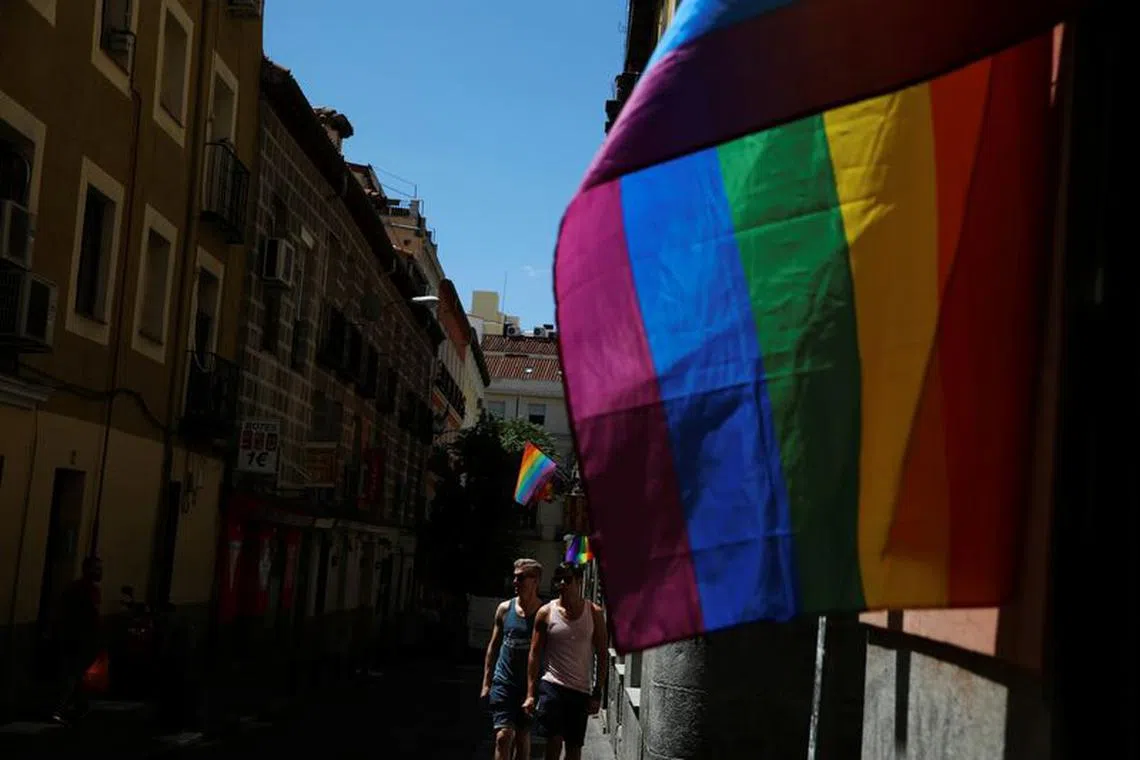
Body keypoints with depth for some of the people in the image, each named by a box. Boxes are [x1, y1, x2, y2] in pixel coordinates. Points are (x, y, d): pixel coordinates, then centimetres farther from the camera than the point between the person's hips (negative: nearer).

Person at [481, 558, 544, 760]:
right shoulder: (505, 609, 2)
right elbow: (493, 646, 10)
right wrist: (486, 683, 7)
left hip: (529, 685, -1)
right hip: (504, 682, 1)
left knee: (523, 737, 10)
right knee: (503, 736, -9)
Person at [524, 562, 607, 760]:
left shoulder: (594, 613, 1)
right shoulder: (546, 613, -1)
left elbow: (601, 655, 3)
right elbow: (535, 654, 1)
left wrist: (598, 693, -2)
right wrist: (530, 694, -4)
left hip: (581, 691, 1)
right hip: (552, 686, -1)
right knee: (554, 740, -14)